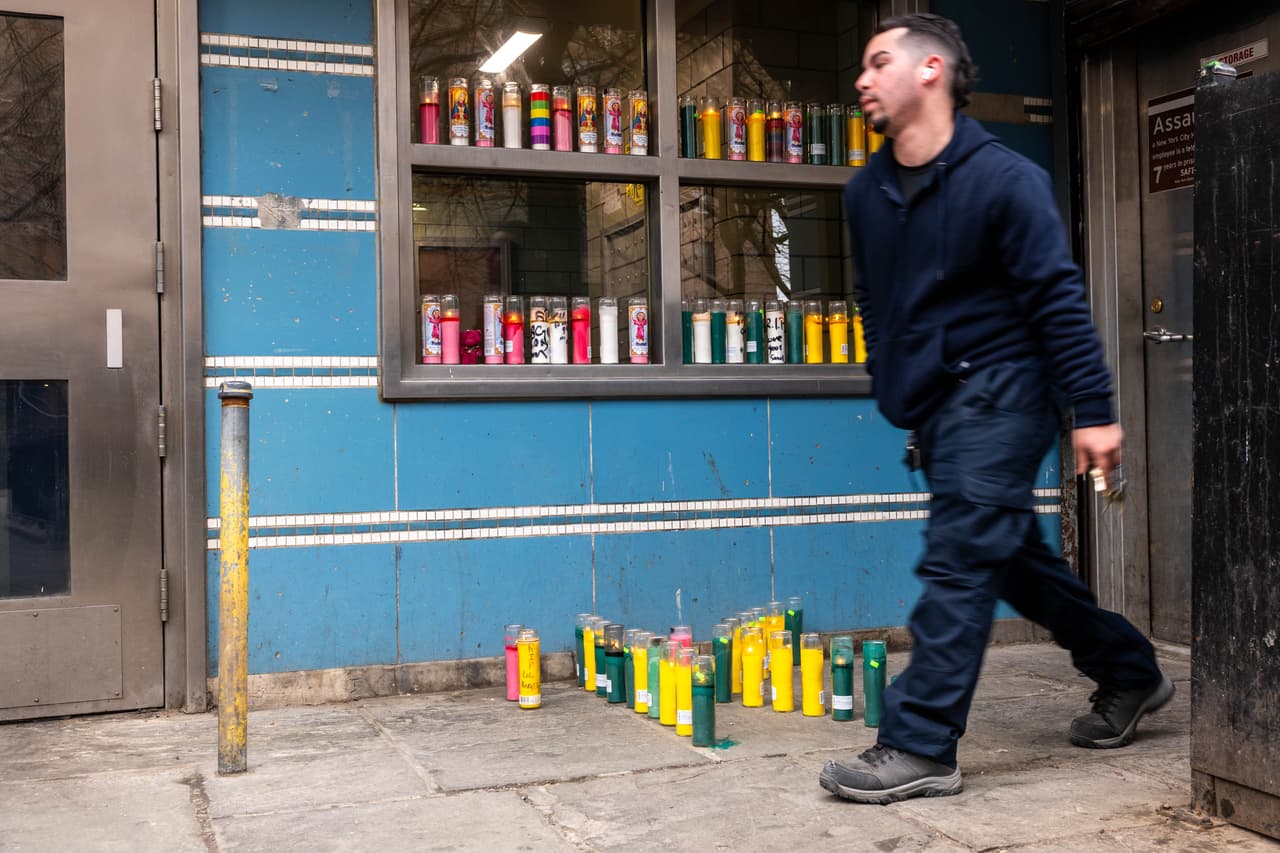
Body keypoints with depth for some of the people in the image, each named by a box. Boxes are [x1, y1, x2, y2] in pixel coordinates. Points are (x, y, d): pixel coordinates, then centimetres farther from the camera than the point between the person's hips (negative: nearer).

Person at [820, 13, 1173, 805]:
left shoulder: (1002, 178, -11)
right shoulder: (867, 192, 8)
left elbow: (1059, 296, -14)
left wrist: (1093, 409, -17)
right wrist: (896, 396, 20)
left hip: (997, 391, -8)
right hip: (935, 404, 8)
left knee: (958, 563, -10)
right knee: (1013, 556, 15)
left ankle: (920, 746, -5)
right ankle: (1129, 674, 34)